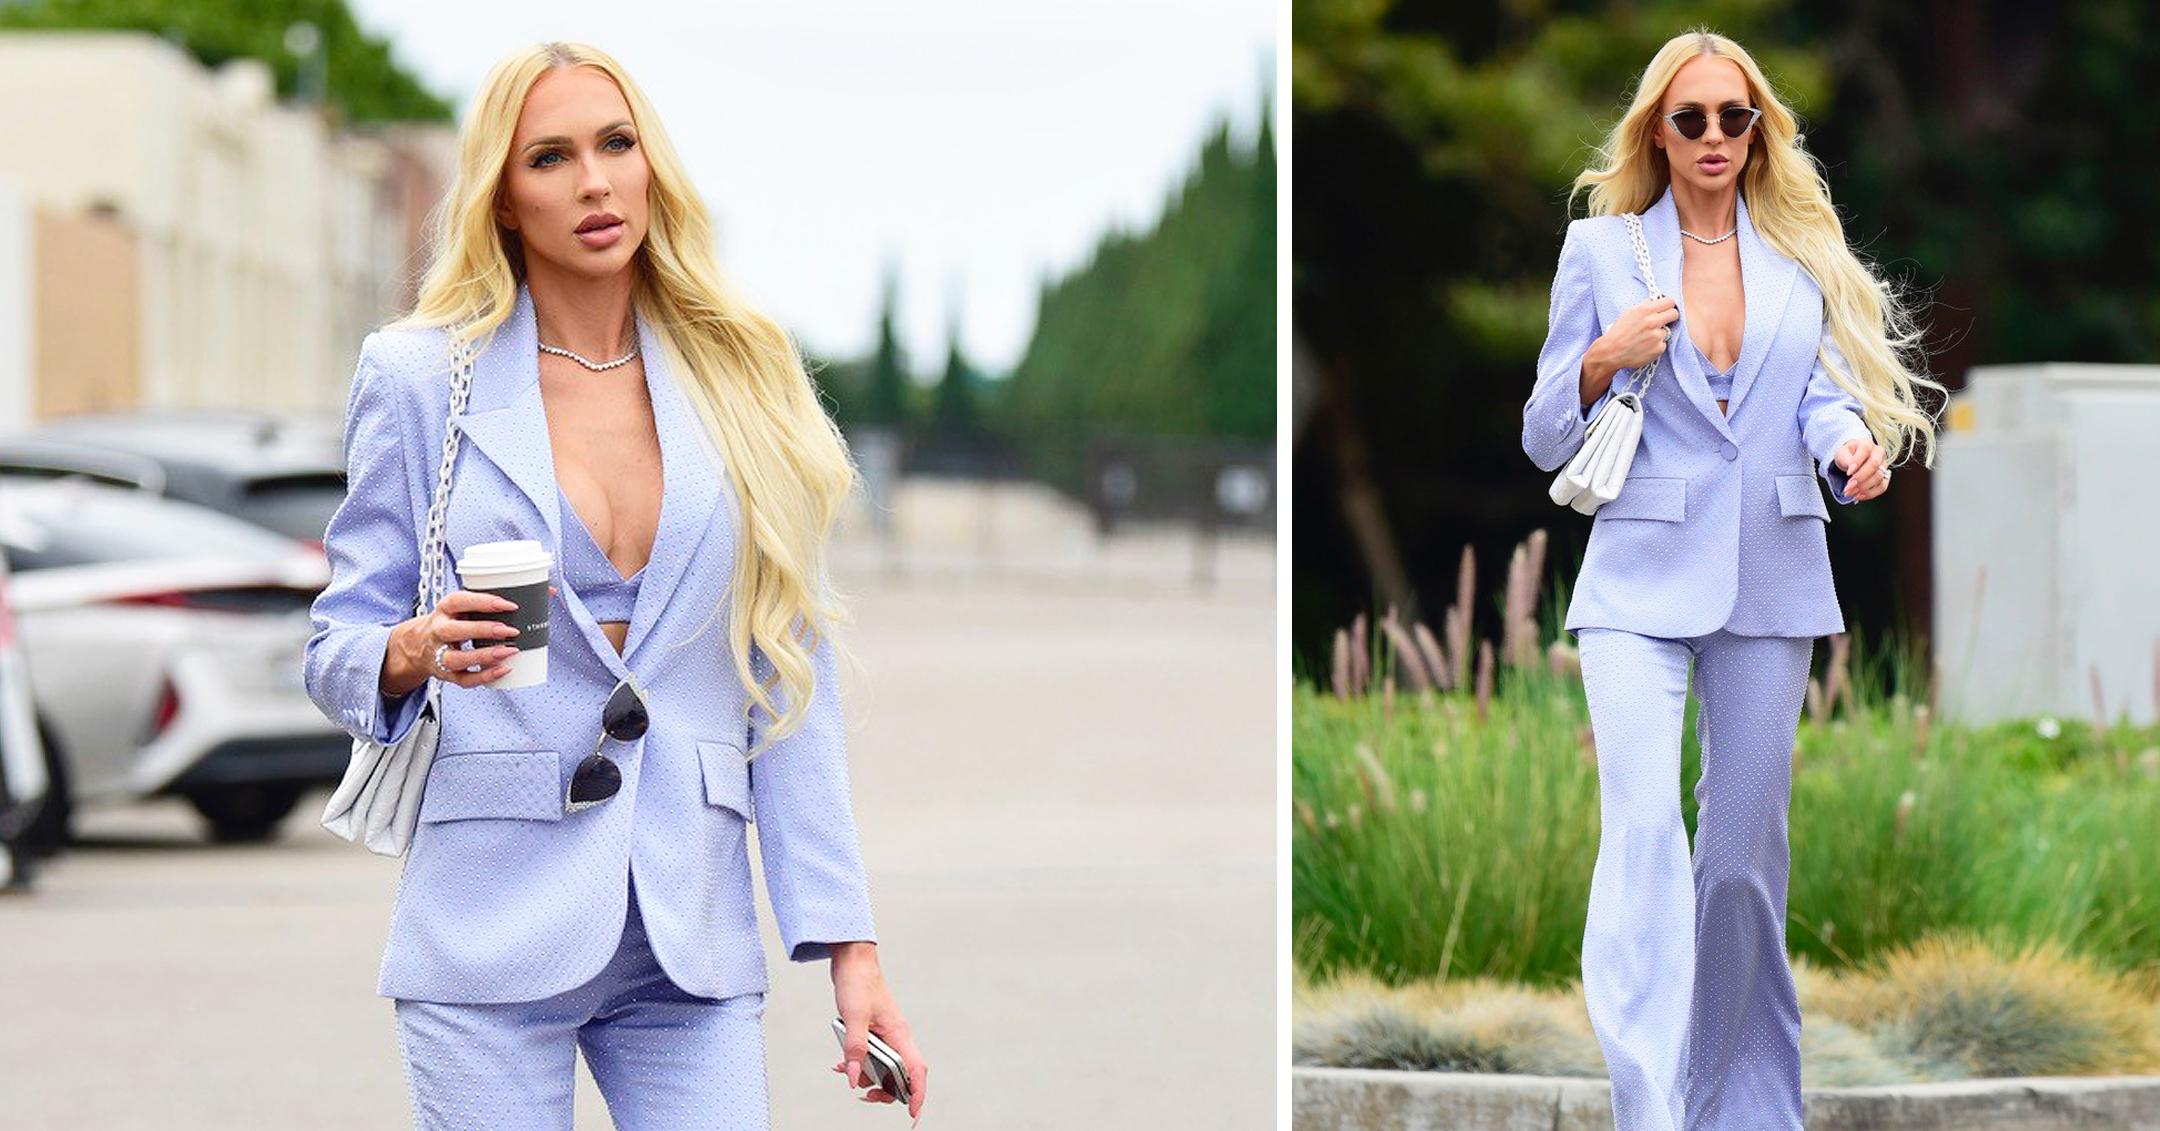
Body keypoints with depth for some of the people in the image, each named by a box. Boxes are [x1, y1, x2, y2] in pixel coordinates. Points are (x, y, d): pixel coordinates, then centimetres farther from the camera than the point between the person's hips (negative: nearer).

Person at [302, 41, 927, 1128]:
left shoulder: (741, 382, 9)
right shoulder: (418, 377, 4)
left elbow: (790, 685, 9)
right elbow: (338, 650, 7)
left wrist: (847, 941, 2)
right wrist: (415, 651, -17)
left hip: (693, 942, 2)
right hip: (493, 914, -2)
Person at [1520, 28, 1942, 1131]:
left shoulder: (1804, 256, 10)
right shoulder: (1600, 247, 5)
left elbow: (1826, 393, 6)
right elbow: (1545, 439, 8)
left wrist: (1853, 443, -17)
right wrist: (1603, 360, -11)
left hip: (1771, 578, 3)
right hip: (1642, 576, -3)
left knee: (1746, 843, 8)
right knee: (1644, 832, -19)